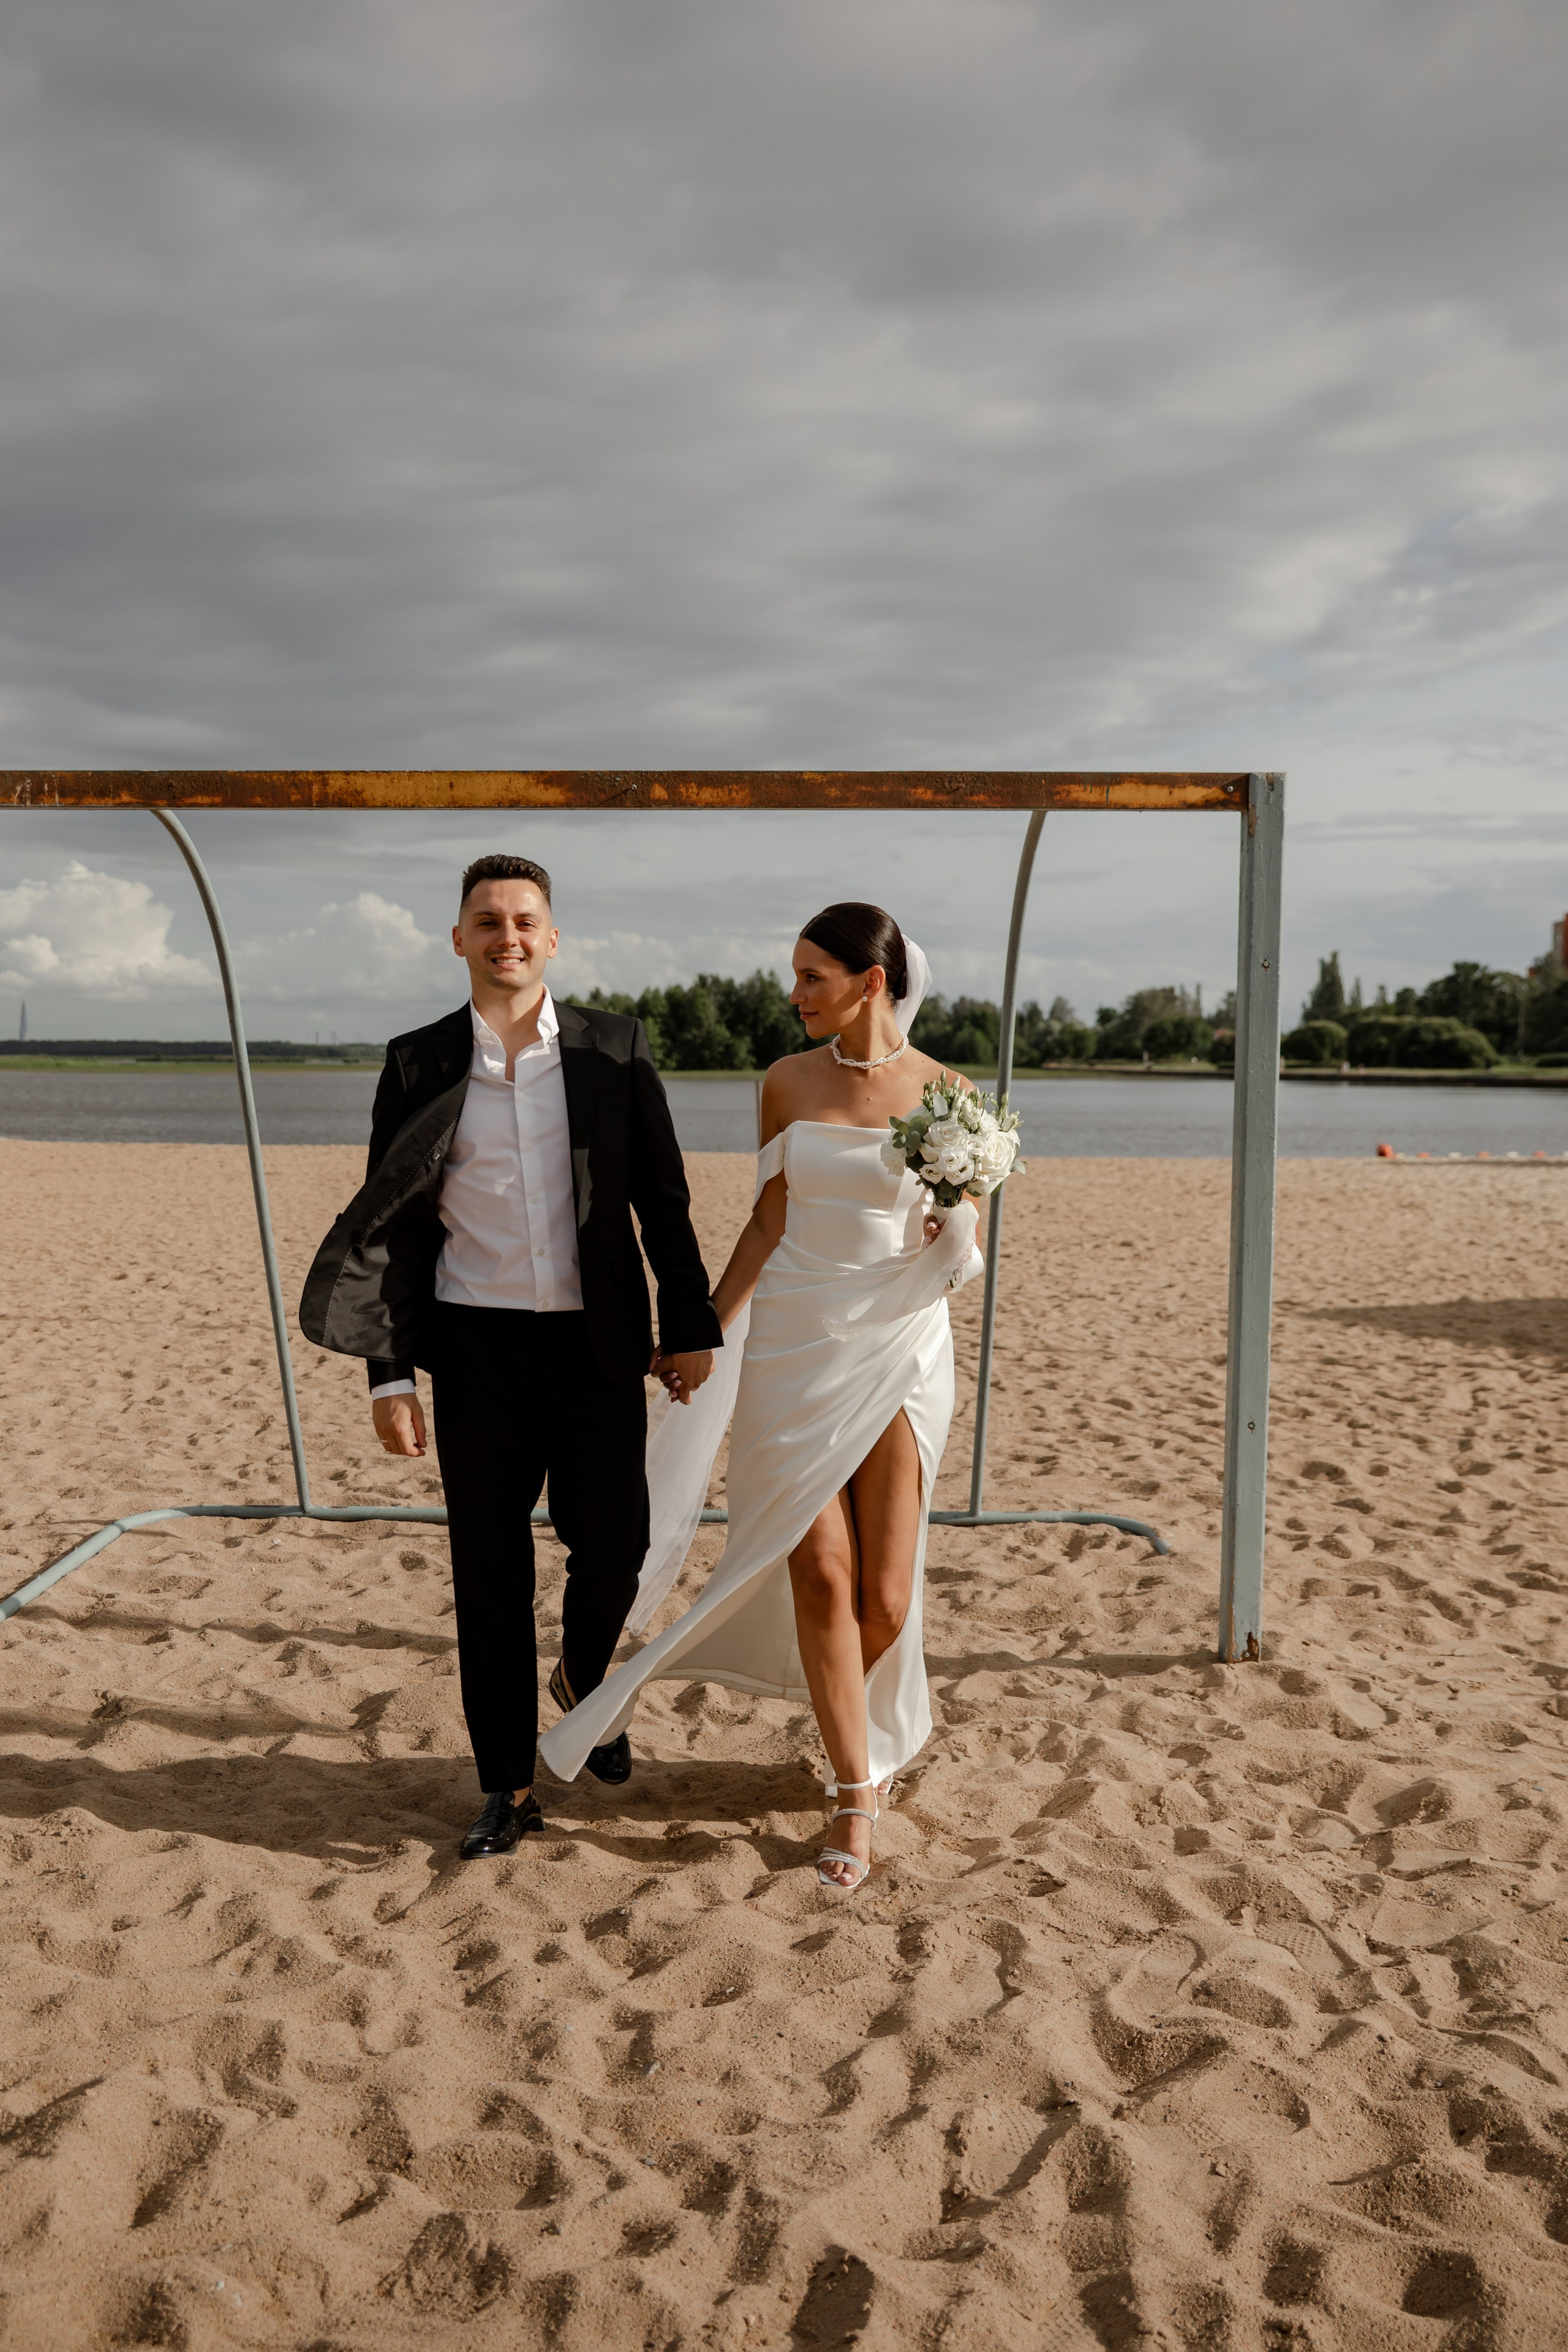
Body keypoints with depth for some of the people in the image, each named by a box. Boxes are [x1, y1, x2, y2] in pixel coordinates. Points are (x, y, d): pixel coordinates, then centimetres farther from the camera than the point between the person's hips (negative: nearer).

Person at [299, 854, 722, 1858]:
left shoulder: (616, 1050, 0)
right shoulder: (420, 1063, 1)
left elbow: (664, 1201, 3)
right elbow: (393, 1225, 2)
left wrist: (691, 1328, 1)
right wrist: (391, 1373, -2)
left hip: (596, 1347, 0)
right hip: (476, 1351, 0)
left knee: (614, 1548, 5)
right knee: (490, 1572, 8)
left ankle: (585, 1682, 40)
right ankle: (509, 1787, 24)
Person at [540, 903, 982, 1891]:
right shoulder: (789, 1081, 2)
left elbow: (965, 1258, 1)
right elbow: (768, 1226, 6)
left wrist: (956, 1223, -21)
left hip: (899, 1348, -1)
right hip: (792, 1345, 2)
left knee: (884, 1597, 1)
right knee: (821, 1573, -4)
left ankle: (868, 1731, 36)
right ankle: (856, 1795, 13)